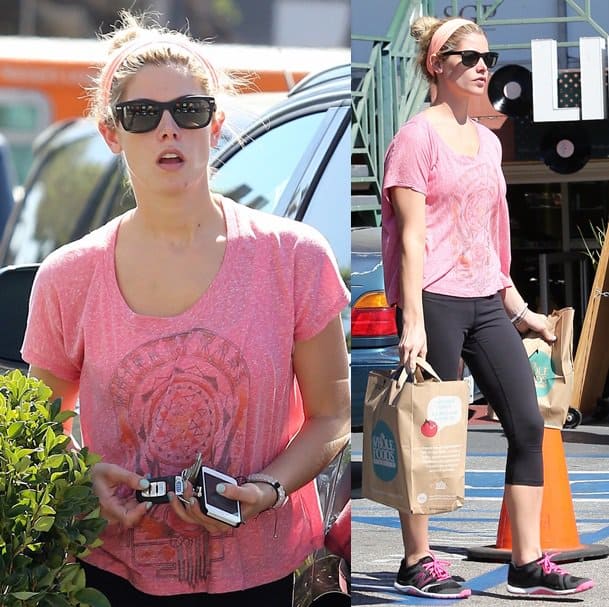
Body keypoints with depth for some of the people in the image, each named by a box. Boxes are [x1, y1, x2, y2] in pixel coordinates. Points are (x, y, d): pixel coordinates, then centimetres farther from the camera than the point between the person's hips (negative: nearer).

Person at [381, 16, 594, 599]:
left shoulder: (487, 141, 16)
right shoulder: (417, 137, -6)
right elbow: (411, 238, -12)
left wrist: (517, 307, 20)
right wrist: (411, 322, -16)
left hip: (486, 302, 7)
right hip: (436, 302, -7)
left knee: (527, 424, 2)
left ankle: (528, 564, 7)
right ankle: (417, 564, 11)